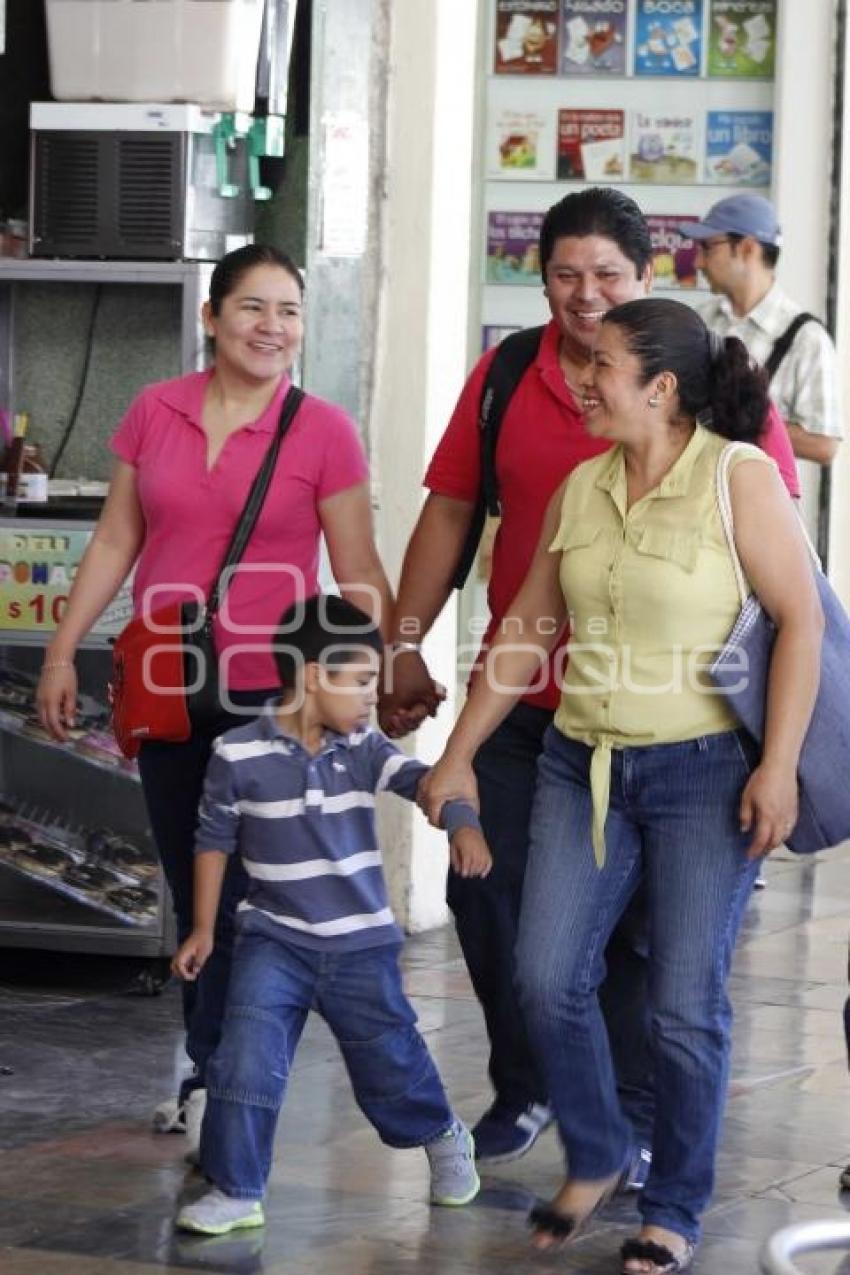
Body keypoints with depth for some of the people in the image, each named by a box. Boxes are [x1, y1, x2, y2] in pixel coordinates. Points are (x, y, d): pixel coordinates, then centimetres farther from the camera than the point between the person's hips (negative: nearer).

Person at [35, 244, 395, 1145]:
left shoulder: (322, 432, -5)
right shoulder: (155, 412, 4)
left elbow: (358, 573, -2)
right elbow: (117, 540, 11)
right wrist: (62, 651, 10)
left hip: (267, 694, -4)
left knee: (239, 895, -7)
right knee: (189, 891, 10)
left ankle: (214, 1079, 2)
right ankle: (212, 1074, 20)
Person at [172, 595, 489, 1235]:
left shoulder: (364, 748, -2)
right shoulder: (239, 755, -9)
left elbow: (419, 778, -18)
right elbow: (215, 840, 2)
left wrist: (463, 822, -39)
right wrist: (203, 930, 4)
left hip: (362, 945, 2)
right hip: (275, 941, -2)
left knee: (390, 1061, 12)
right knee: (247, 1060, -13)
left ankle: (444, 1137, 41)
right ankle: (235, 1192, -1)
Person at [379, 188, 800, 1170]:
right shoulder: (503, 379, 6)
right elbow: (448, 511, 11)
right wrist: (403, 648, 8)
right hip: (518, 697, 3)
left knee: (636, 921, 4)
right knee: (484, 892, 6)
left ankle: (633, 1119, 18)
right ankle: (523, 1090, 25)